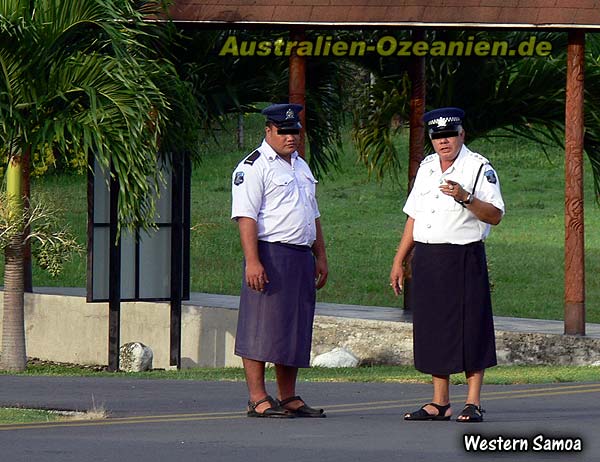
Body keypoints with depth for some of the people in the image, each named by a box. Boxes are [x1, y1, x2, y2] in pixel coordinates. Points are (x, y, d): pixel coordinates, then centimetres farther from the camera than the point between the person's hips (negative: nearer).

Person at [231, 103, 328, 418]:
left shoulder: (301, 167, 20)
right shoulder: (254, 167, -6)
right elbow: (246, 216, -14)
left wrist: (320, 256, 21)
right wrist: (252, 261, -23)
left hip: (301, 257, 8)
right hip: (270, 254, -8)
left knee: (295, 328, 9)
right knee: (262, 327, -8)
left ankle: (289, 398, 15)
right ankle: (258, 400, -8)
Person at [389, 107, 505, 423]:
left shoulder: (479, 168, -3)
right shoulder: (427, 168, 16)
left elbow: (495, 215, -11)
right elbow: (413, 216, 21)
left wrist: (466, 198, -26)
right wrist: (399, 261, 17)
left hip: (463, 257, -6)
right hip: (426, 259, 6)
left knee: (469, 329, -5)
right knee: (432, 328, 6)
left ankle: (473, 403, -1)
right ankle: (440, 403, 13)